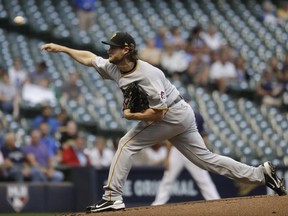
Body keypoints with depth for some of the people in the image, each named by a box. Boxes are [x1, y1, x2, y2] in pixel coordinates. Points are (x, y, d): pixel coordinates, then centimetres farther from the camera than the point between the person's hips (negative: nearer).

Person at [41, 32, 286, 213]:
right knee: (205, 158, 10)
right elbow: (89, 58, 13)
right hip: (181, 117, 9)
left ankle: (112, 197, -12)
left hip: (172, 115, -9)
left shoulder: (149, 75, -26)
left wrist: (131, 115, -21)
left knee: (128, 143, -12)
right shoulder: (113, 68, -1)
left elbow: (157, 113, -27)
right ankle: (261, 173, 12)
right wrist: (61, 48, 11)